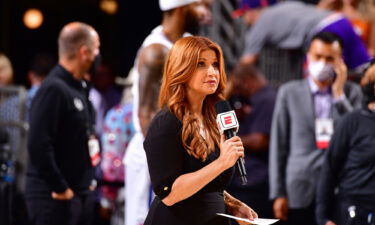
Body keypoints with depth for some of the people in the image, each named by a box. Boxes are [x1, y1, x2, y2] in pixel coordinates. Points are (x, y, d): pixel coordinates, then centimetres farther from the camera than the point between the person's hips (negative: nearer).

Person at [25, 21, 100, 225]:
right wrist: (60, 188, -19)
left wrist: (88, 181, 14)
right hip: (55, 197, -9)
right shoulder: (53, 90, -16)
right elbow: (39, 145, -24)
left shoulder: (79, 88, 14)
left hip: (82, 193, 10)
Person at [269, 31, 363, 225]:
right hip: (301, 192, 0)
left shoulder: (352, 92, 10)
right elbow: (278, 145, 6)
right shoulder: (289, 92, 7)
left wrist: (339, 95, -6)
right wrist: (277, 193, 2)